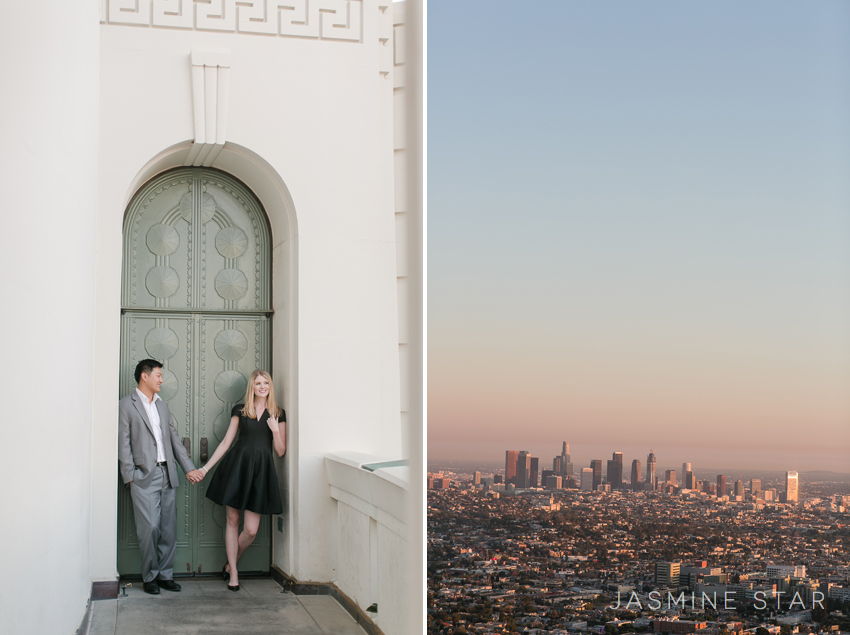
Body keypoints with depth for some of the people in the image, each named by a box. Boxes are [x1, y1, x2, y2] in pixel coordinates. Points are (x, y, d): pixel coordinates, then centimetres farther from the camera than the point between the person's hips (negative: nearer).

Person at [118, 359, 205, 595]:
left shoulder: (162, 406, 18)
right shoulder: (126, 405, -1)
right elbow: (123, 444, -5)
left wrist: (189, 468, 10)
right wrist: (130, 476, -11)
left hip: (167, 475, 6)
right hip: (144, 477, -6)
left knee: (169, 528, 6)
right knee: (150, 528, -7)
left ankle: (165, 574, 15)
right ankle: (149, 577, 6)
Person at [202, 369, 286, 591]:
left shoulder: (278, 414, 7)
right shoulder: (240, 410, 7)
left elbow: (281, 451, 6)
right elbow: (226, 442, 10)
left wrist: (275, 430, -11)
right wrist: (205, 467, 6)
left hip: (261, 470, 0)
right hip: (236, 465, 0)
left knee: (251, 530, -5)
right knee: (232, 519, 3)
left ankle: (230, 564, 22)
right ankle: (233, 573, 15)